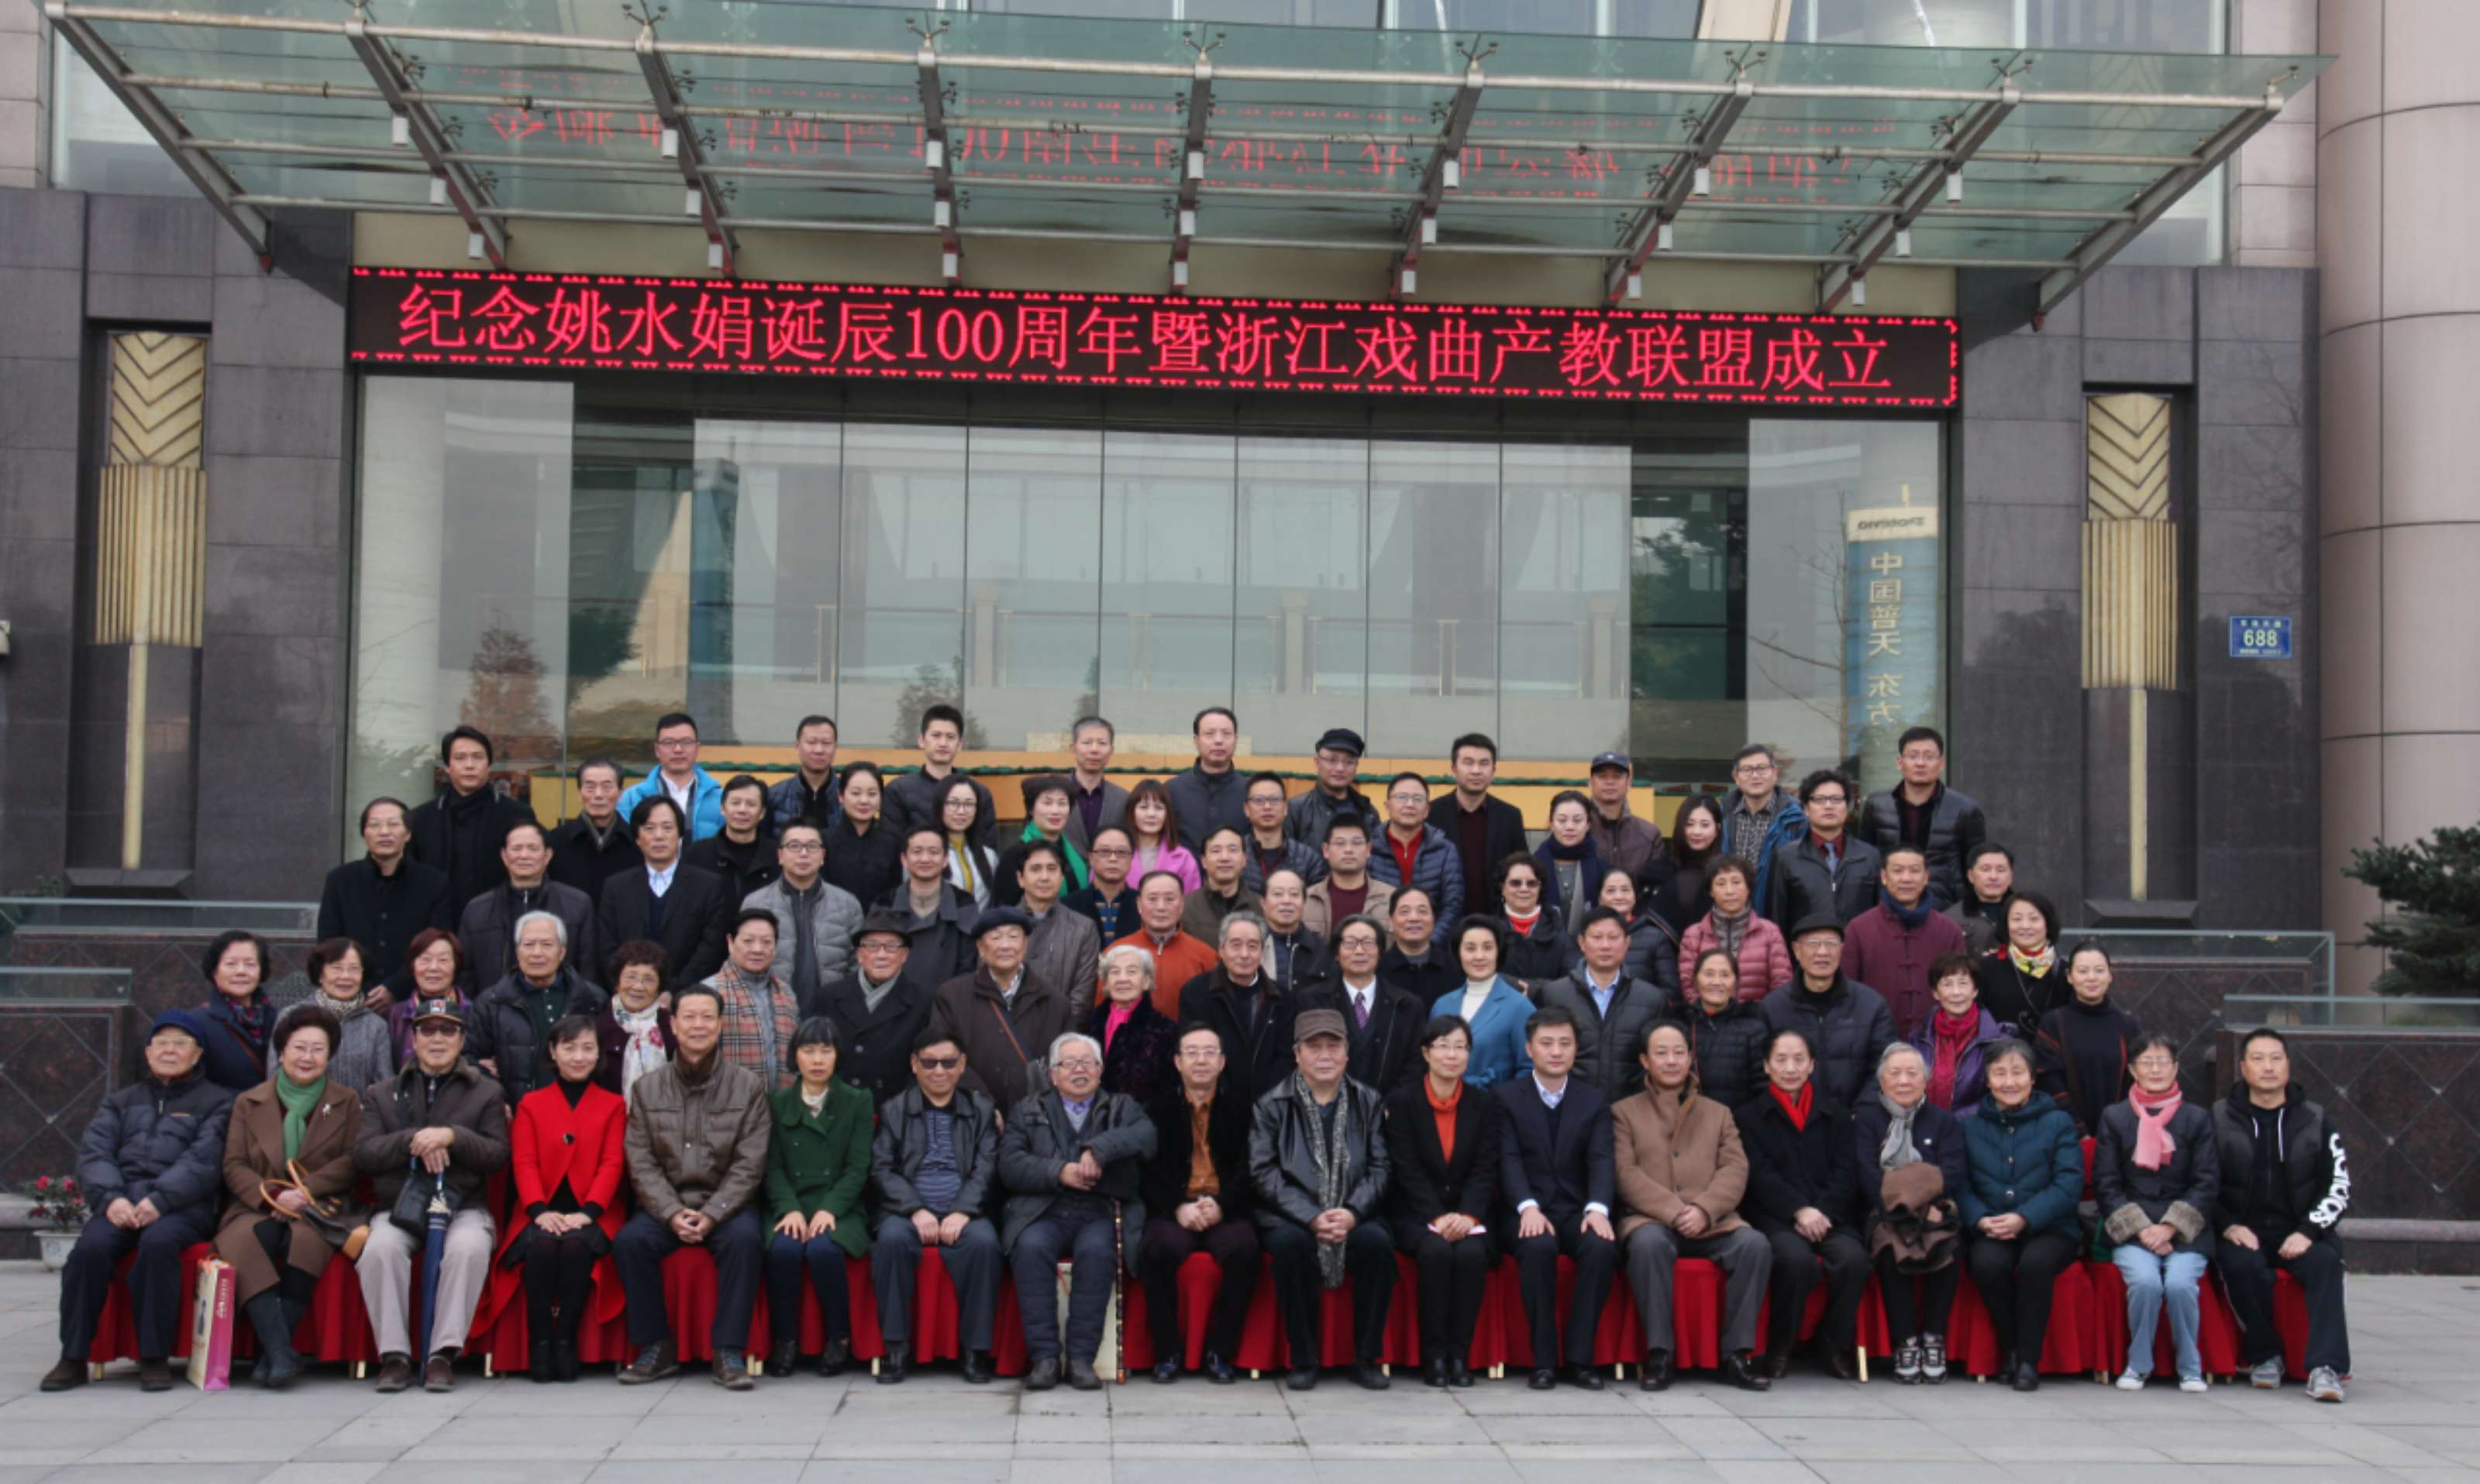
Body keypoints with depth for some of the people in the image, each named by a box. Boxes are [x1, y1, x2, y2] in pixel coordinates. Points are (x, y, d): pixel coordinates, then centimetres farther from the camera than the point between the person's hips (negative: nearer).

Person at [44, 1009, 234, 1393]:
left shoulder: (216, 1101, 16)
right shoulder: (121, 1099, 27)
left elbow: (203, 1162, -1)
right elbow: (93, 1152, 11)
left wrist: (160, 1200, -18)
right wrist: (110, 1198, -10)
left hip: (182, 1205, -3)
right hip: (120, 1200, 3)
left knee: (158, 1243, -36)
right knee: (90, 1247, -30)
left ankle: (155, 1358, -28)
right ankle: (73, 1358, -20)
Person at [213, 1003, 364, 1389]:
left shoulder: (346, 1103, 17)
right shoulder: (248, 1103, 20)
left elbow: (352, 1161, 3)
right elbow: (233, 1166, 8)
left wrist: (303, 1191, -12)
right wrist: (272, 1196, -11)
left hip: (320, 1210, -1)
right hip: (258, 1208, 1)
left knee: (304, 1238, -37)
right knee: (245, 1240, -34)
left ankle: (274, 1351, -33)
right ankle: (280, 1352, -42)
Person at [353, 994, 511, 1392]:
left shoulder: (486, 1092, 15)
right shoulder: (381, 1094, 19)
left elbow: (498, 1155, 1)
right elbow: (363, 1154, 4)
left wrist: (452, 1137, -15)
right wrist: (412, 1140, -13)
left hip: (464, 1206, -1)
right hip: (399, 1207, 1)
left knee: (469, 1248, -35)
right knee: (380, 1248, -33)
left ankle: (444, 1354, -29)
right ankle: (394, 1355, -25)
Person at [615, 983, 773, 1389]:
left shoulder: (748, 1086, 3)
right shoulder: (648, 1088, 8)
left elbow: (748, 1166, -4)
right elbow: (642, 1164, 1)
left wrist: (711, 1214, -17)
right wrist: (673, 1214, -15)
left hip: (726, 1205, -2)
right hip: (664, 1206, 2)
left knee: (745, 1238, -33)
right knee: (629, 1241, -27)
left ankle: (729, 1352, -24)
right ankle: (657, 1347, -12)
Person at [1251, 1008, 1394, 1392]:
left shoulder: (1368, 1102, 11)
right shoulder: (1272, 1105, 5)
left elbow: (1380, 1168, 5)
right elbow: (1264, 1173, -4)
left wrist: (1352, 1213, -13)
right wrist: (1311, 1218, -16)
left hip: (1352, 1219, 2)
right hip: (1291, 1219, -1)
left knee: (1378, 1243, -30)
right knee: (1291, 1244, -34)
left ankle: (1366, 1359, -14)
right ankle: (1303, 1360, -19)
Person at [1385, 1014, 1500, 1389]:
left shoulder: (1484, 1106, 10)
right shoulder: (1401, 1101, 2)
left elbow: (1485, 1171, 2)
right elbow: (1408, 1170, -6)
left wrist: (1468, 1215, -17)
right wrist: (1438, 1218, -19)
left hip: (1468, 1215, 2)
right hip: (1416, 1216, -2)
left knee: (1471, 1252, -30)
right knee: (1436, 1251, -33)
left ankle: (1460, 1354, -21)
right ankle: (1433, 1355, -23)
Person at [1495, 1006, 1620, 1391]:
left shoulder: (1594, 1100, 12)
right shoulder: (1505, 1096, 5)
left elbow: (1601, 1160, -1)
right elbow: (1508, 1159, -7)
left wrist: (1597, 1208, -21)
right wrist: (1528, 1207, -25)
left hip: (1575, 1210, 2)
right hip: (1526, 1212, -2)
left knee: (1602, 1247, -30)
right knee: (1538, 1247, -35)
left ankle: (1579, 1358, -21)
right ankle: (1544, 1360, -25)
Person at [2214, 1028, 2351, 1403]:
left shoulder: (2315, 1122, 10)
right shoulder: (2218, 1120, 7)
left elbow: (2339, 1188, 5)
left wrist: (2308, 1231, -10)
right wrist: (2228, 1226, -11)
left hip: (2299, 1234, 1)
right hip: (2243, 1233, -1)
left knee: (2325, 1263, -31)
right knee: (2243, 1265, -33)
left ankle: (2326, 1367, -37)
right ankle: (2264, 1356, -12)